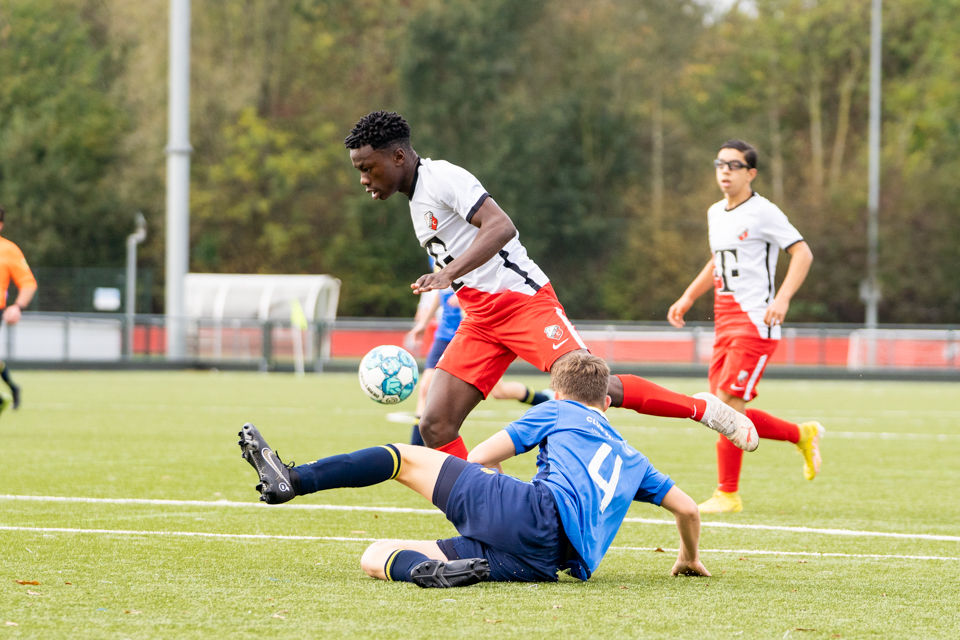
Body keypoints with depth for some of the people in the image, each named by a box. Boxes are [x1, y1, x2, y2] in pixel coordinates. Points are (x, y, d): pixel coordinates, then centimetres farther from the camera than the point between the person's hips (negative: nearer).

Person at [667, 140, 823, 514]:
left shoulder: (762, 212, -9)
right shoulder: (715, 214, 16)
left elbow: (802, 253, -12)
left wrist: (782, 299, -22)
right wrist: (688, 298, 23)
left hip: (755, 322, -9)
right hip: (725, 321, 9)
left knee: (728, 402, -14)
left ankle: (728, 495, -6)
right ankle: (802, 435, 26)